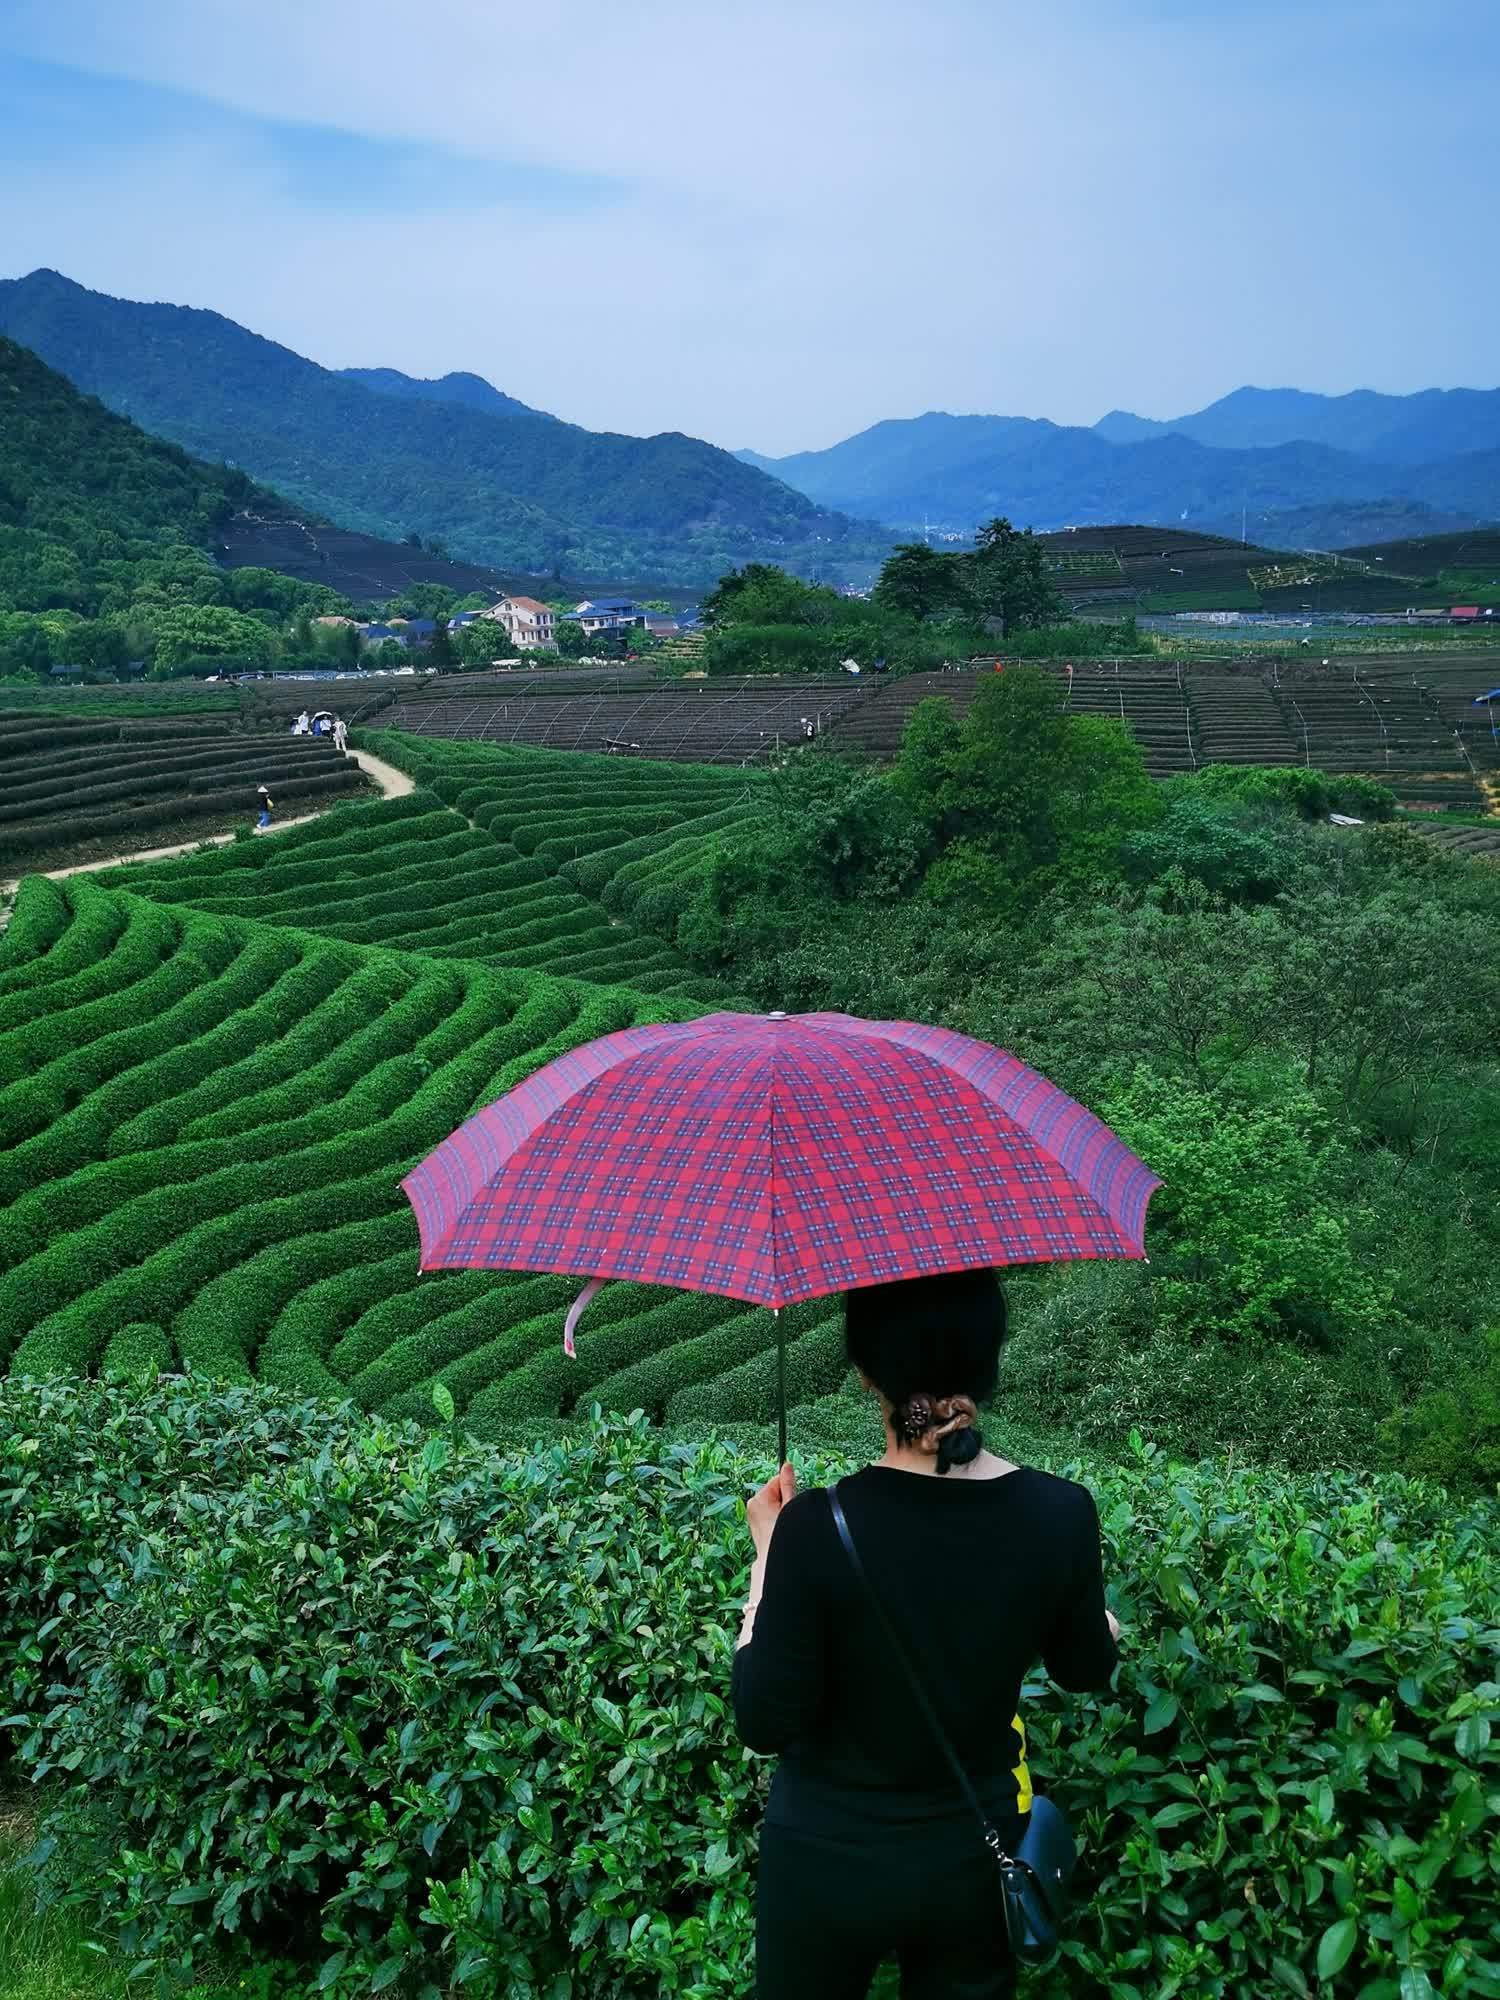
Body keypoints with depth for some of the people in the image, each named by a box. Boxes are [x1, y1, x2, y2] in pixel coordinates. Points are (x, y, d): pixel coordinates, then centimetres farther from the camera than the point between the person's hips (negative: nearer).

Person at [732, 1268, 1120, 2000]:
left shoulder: (820, 1527, -28)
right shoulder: (1061, 1515, -18)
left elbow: (764, 1723, -18)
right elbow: (1087, 1671, 0)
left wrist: (767, 1555, -9)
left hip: (831, 1865, -2)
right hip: (977, 1858, 2)